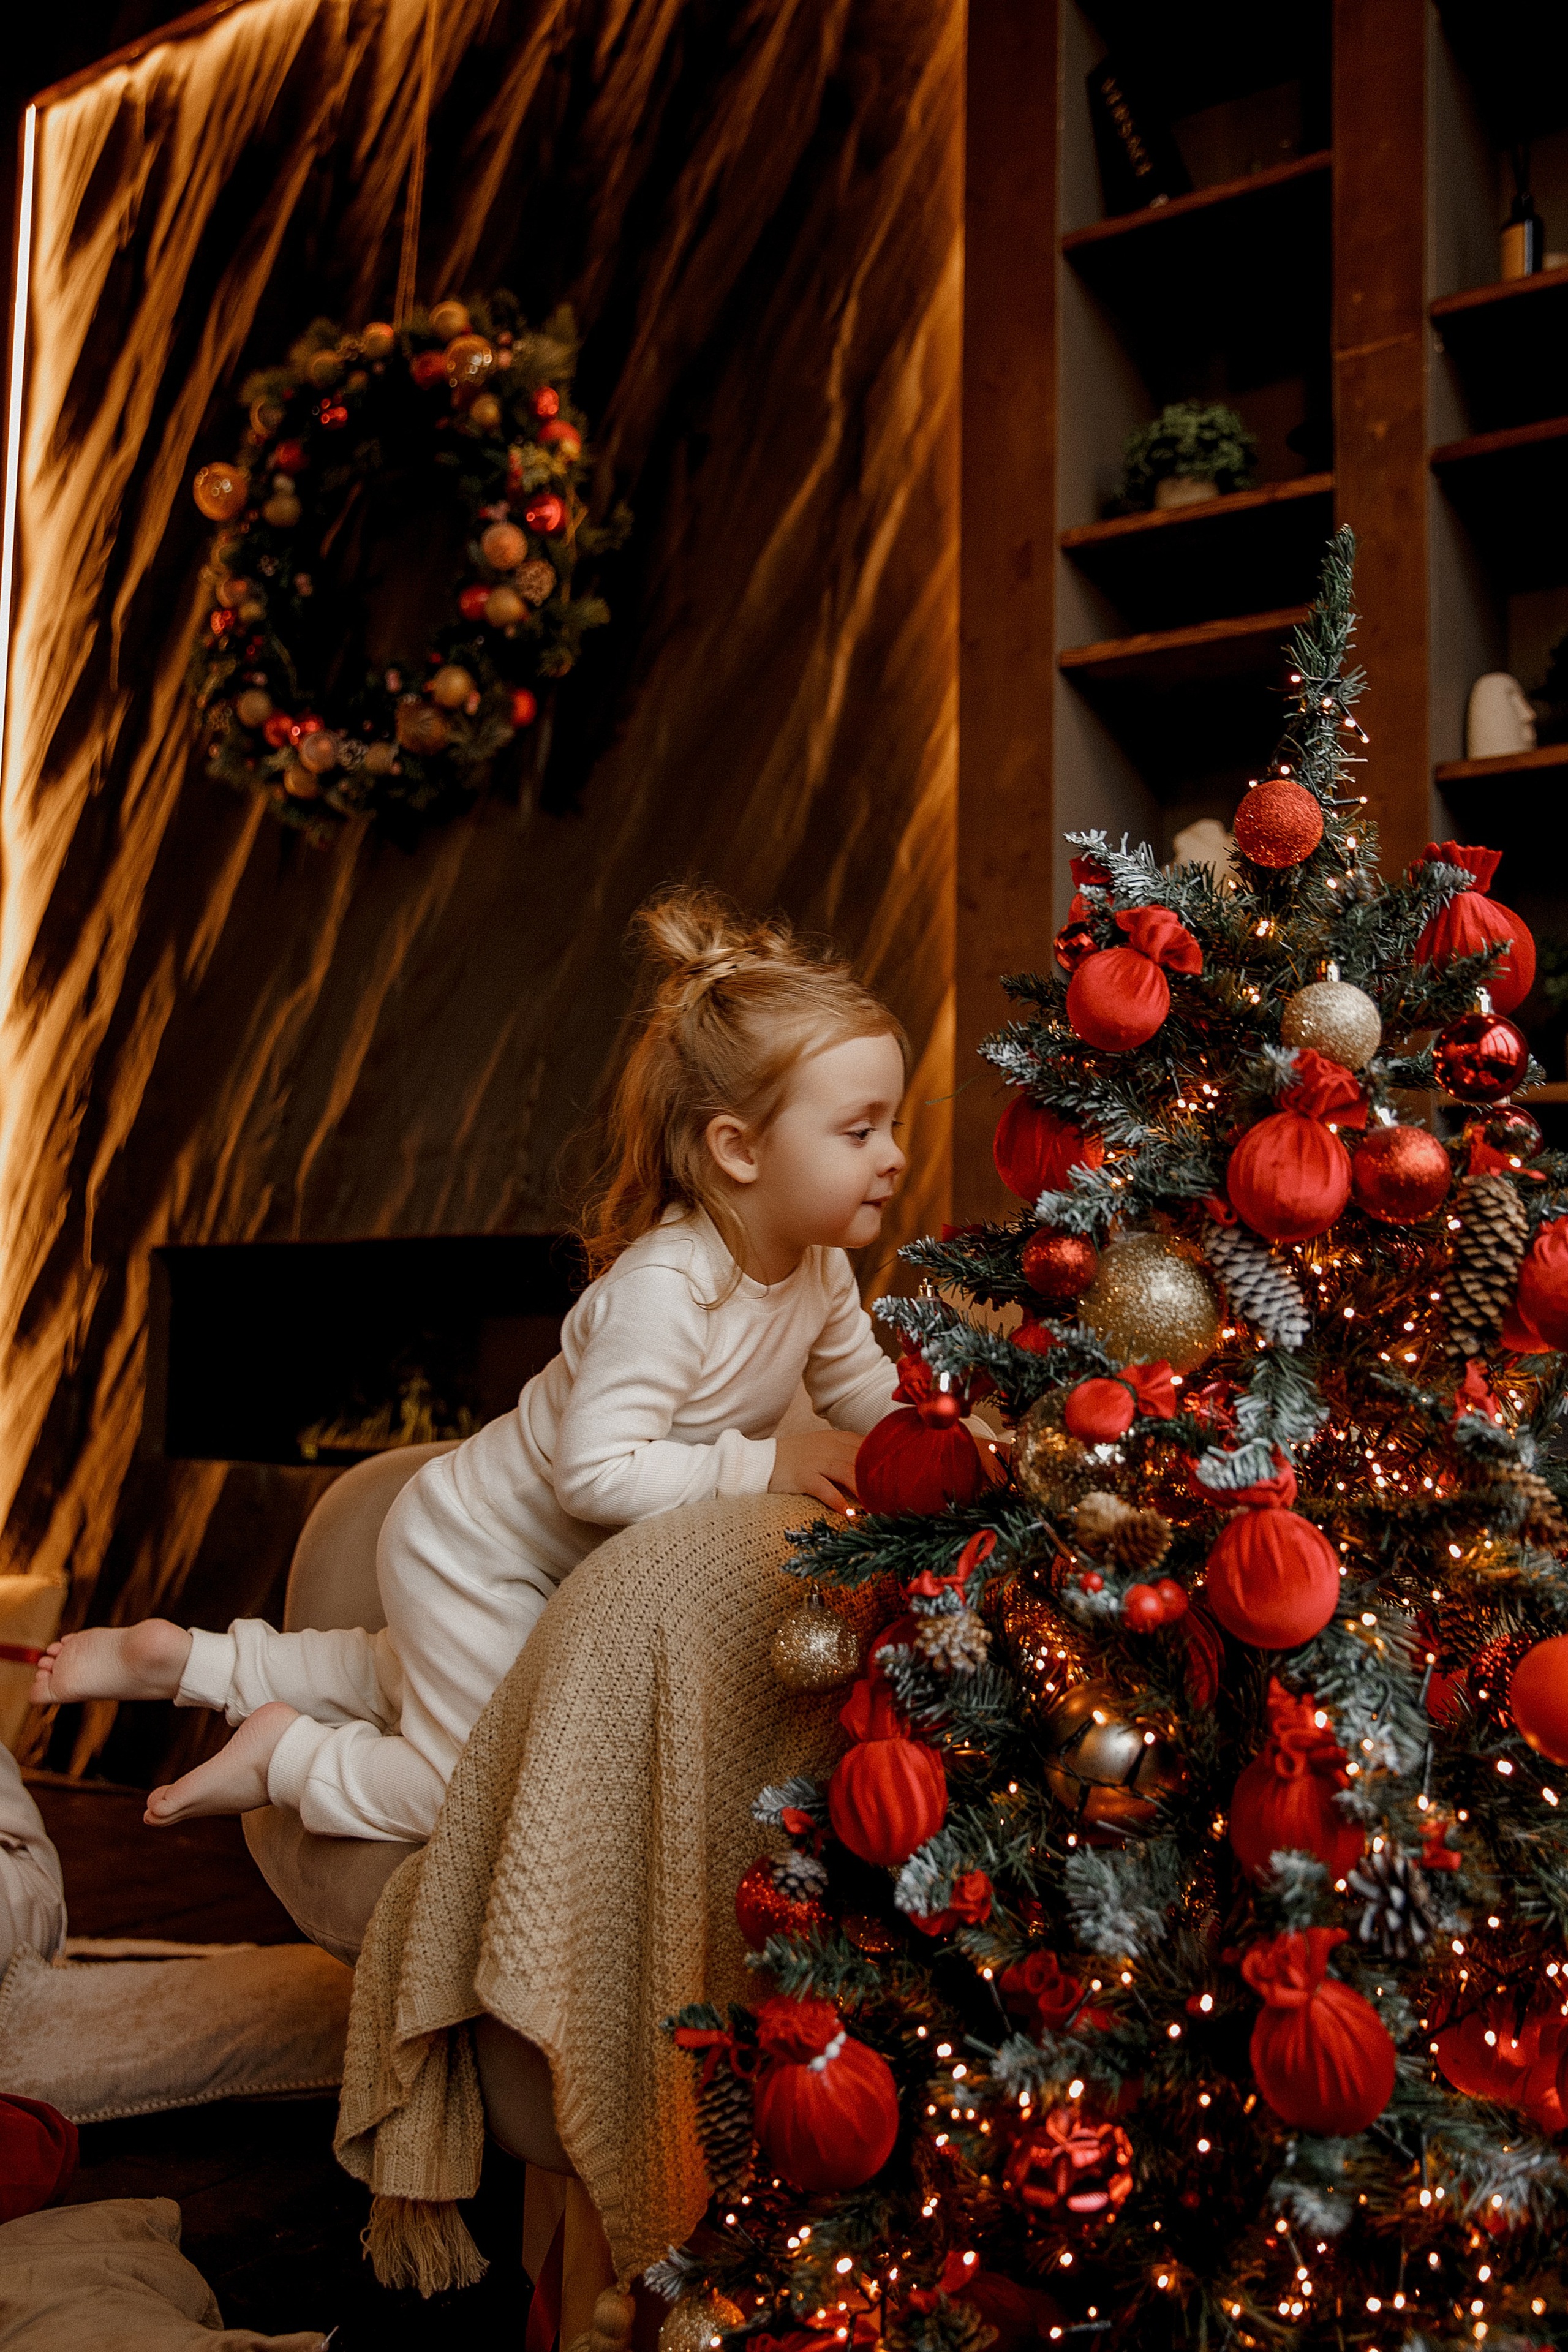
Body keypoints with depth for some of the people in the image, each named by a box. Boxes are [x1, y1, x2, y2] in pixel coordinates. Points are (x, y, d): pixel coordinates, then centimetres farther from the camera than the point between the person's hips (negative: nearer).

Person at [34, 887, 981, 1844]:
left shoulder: (819, 1268, -8)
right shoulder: (663, 1289, -36)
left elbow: (864, 1387, 5)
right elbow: (594, 1470, -39)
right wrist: (765, 1465, -36)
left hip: (547, 1568, 9)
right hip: (471, 1556, -9)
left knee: (414, 1686, 30)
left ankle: (191, 1660, 36)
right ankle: (289, 1757, 14)